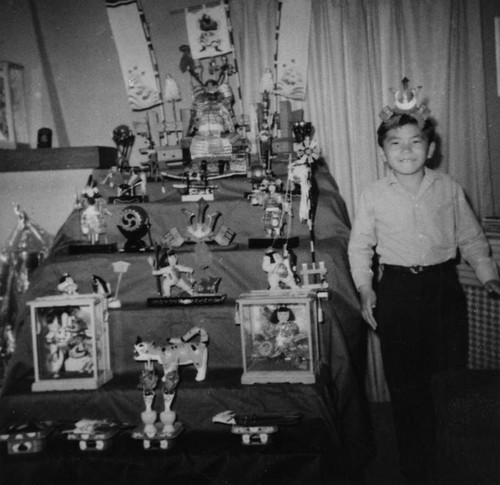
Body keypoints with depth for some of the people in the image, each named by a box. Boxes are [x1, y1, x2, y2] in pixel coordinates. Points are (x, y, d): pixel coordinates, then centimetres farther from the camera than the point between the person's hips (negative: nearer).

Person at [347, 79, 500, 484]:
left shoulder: (449, 189, 2)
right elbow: (360, 245, 5)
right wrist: (365, 288, -4)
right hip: (396, 290, 0)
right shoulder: (374, 196, 0)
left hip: (443, 286, 1)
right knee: (405, 383, 6)